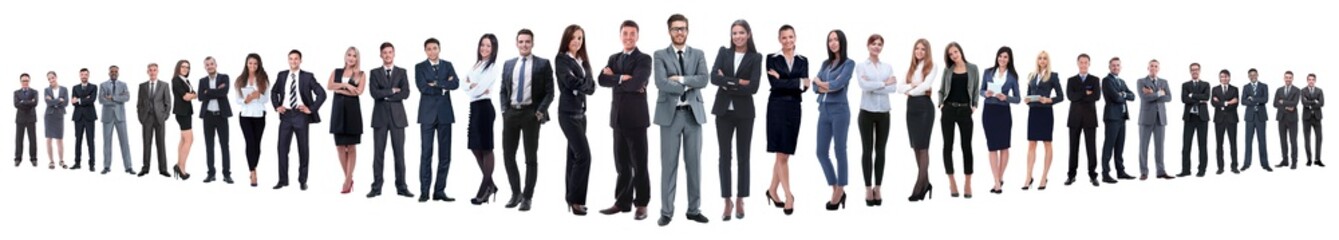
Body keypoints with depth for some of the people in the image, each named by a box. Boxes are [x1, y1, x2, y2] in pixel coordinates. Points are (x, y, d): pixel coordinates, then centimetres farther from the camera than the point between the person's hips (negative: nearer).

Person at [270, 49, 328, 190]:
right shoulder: (282, 75, 8)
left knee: (303, 148, 4)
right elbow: (274, 92, 22)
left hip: (300, 115, -3)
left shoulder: (307, 77, -2)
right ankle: (283, 180, 8)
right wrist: (277, 106, 8)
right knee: (282, 147, 1)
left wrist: (311, 109, -10)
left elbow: (322, 94, -5)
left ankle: (302, 180, 12)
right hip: (285, 115, 3)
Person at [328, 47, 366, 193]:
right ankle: (349, 178, 13)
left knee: (351, 146, -2)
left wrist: (339, 89, -6)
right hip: (338, 109, 3)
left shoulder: (361, 74, 5)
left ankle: (348, 181, -2)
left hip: (352, 109, -3)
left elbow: (359, 91, -10)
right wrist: (345, 85, -15)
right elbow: (329, 86, -3)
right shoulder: (336, 72, 13)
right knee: (340, 146, 2)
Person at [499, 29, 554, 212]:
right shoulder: (508, 65, 13)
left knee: (531, 157, 3)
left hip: (531, 113, -4)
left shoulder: (543, 64, 1)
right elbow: (504, 90, 17)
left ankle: (527, 197, 9)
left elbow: (549, 92, -2)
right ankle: (516, 193, 20)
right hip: (511, 112, 4)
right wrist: (504, 109, 3)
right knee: (508, 155, 4)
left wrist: (540, 111, -12)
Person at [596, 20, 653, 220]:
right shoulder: (614, 58, 15)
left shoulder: (644, 59, -4)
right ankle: (623, 202, 17)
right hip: (618, 118, 5)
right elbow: (602, 80, -1)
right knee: (622, 164, 10)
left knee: (639, 164, 0)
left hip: (636, 117, -5)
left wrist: (615, 77, -7)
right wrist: (623, 79, -13)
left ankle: (641, 204, 6)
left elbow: (635, 83, -19)